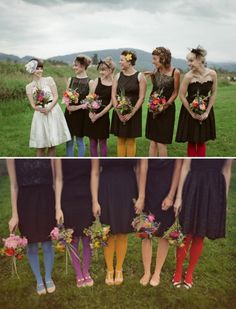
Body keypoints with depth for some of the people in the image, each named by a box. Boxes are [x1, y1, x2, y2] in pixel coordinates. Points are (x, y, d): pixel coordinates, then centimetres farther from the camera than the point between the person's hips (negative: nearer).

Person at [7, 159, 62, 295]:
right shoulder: (13, 158, -5)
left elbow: (56, 180, -3)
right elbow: (14, 186, -2)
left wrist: (58, 207, -7)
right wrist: (15, 215, -3)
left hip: (46, 200, 0)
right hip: (25, 202, 0)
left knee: (47, 244, 10)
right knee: (31, 246, 11)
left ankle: (48, 278, 33)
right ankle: (39, 280, 32)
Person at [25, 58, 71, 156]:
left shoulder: (49, 79, 4)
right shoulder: (29, 86, 7)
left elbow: (56, 96, -1)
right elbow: (33, 105, 3)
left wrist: (48, 108, -16)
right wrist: (41, 109, -17)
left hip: (54, 112, 0)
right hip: (40, 115, 0)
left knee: (53, 143, 2)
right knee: (41, 144, 0)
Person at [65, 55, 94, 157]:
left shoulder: (89, 82, -6)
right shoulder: (70, 80, 7)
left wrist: (78, 107, -18)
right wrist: (68, 105, -11)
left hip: (81, 113, -4)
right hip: (69, 113, 4)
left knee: (79, 140, 5)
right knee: (69, 140, 8)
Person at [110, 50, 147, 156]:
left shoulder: (140, 76, -3)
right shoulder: (118, 76, 6)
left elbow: (141, 97, -7)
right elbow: (113, 96, 2)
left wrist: (131, 113, -15)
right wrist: (119, 112, -11)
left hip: (133, 113, -3)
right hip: (119, 113, 3)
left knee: (131, 141, 4)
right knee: (120, 140, 8)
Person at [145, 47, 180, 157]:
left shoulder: (175, 72, -10)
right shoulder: (156, 71, 3)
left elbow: (175, 92, -5)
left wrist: (166, 105, -15)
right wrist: (152, 76, -1)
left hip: (166, 109, -5)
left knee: (161, 143, -2)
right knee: (153, 141, 9)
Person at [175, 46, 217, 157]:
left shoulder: (212, 74, -10)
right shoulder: (188, 76, -17)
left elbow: (213, 93, 0)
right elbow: (182, 96, -11)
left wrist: (207, 111, -6)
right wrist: (192, 113, -10)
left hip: (205, 110, 2)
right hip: (190, 110, -2)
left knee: (202, 141, 12)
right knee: (192, 142, 6)